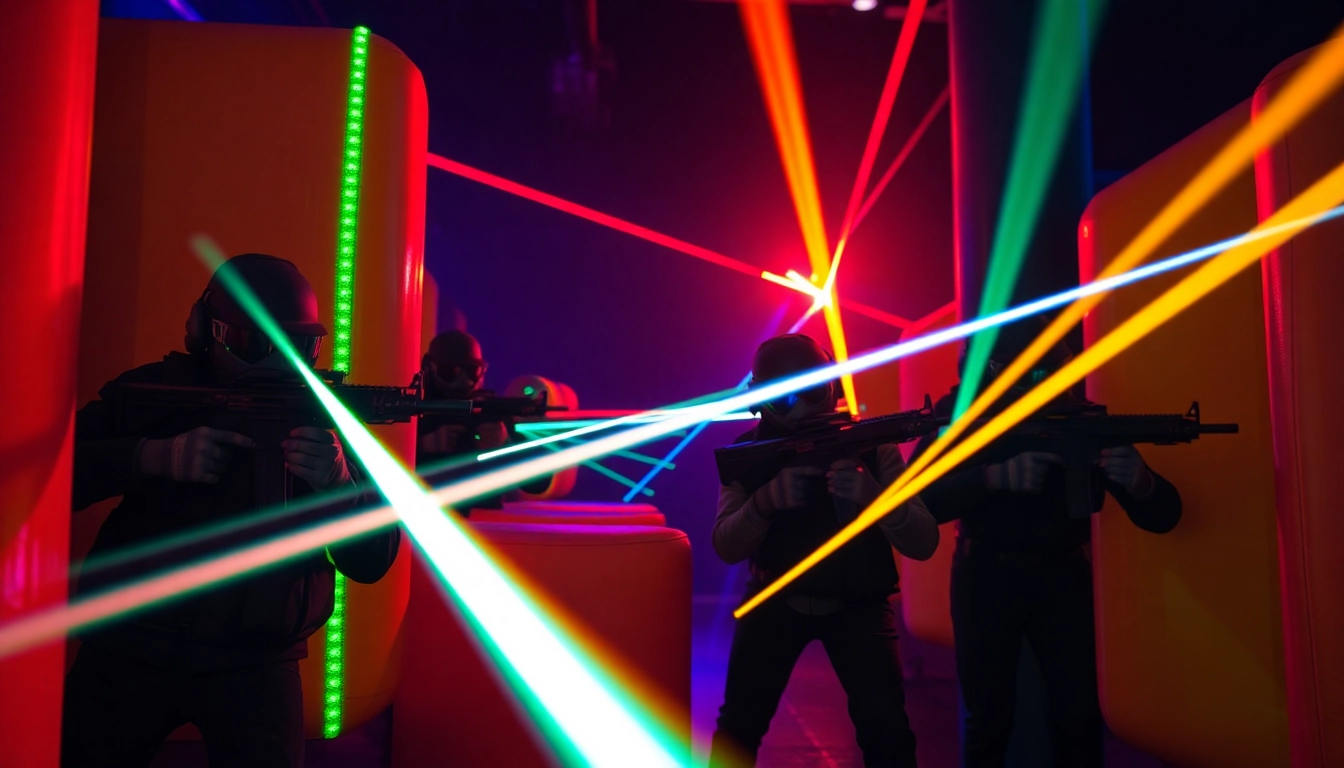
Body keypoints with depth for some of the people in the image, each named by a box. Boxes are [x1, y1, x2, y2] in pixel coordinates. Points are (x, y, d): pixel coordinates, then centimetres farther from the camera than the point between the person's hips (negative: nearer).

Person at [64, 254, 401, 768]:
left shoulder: (323, 417, -3)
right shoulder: (153, 391, 0)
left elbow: (371, 565, -7)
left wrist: (336, 485, -26)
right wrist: (158, 456, -24)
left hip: (255, 665, -1)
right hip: (129, 649, 1)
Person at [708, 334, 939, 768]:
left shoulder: (870, 443, -14)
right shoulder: (750, 451, -10)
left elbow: (923, 544, -20)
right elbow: (726, 548, -18)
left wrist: (871, 494, -40)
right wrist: (766, 500, -38)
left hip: (858, 604, -1)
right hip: (775, 600, 1)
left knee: (887, 729, -12)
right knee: (739, 724, 1)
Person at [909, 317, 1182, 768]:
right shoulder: (960, 413, -10)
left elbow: (1162, 516, -10)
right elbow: (917, 501, -23)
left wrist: (1138, 482, -34)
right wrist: (993, 476, -37)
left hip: (1062, 576, 1)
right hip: (986, 574, -1)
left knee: (1080, 716, -2)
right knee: (987, 717, 6)